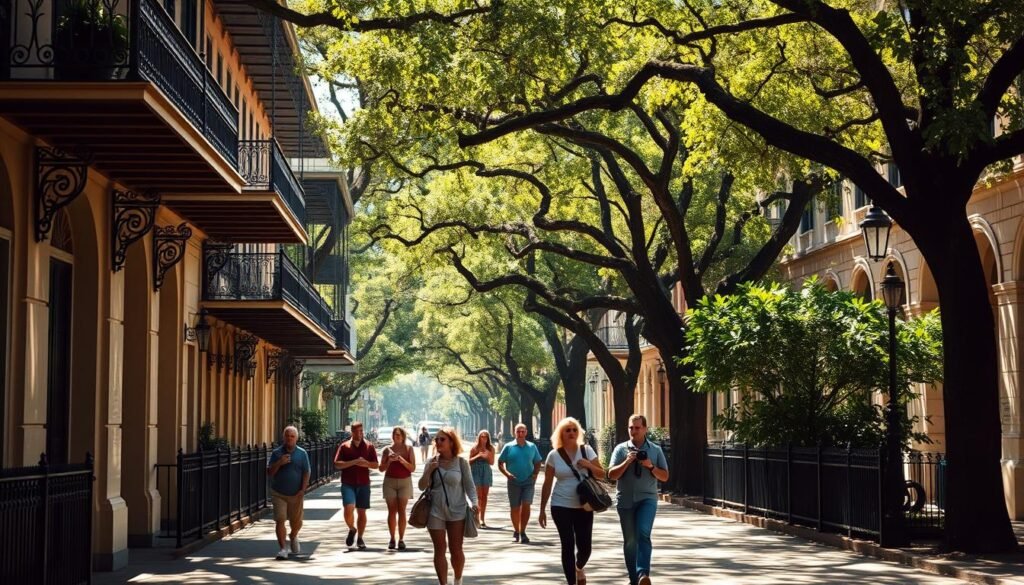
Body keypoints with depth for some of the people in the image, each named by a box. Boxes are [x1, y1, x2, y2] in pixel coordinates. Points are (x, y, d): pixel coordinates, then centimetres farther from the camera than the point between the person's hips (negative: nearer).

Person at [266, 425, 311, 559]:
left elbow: (306, 473, 1)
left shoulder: (302, 453, 1)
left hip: (296, 494, 1)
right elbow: (269, 473, 0)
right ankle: (282, 549, -5)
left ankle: (293, 537, 42)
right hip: (279, 493, -1)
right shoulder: (277, 453, 1)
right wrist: (279, 463, -17)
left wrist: (302, 490, -10)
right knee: (280, 520, -9)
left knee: (297, 521, 10)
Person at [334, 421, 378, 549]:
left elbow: (375, 465, 8)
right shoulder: (344, 446, 3)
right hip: (348, 483, -2)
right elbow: (337, 464, -5)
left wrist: (366, 463, -13)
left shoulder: (369, 446, 8)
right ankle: (352, 529, 11)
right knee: (349, 508, -17)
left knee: (362, 511, 6)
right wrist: (354, 462, -16)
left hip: (363, 483, 2)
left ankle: (360, 539, 17)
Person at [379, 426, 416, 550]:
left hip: (405, 481, -1)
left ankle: (401, 539, -4)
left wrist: (402, 461, -18)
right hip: (390, 481, 1)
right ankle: (392, 539, 4)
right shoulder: (387, 450, 6)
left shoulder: (409, 449, 3)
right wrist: (389, 461, -12)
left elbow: (413, 468, -2)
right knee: (392, 511, 0)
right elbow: (381, 468, 6)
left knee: (401, 511, -5)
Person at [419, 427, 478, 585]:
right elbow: (422, 486, 5)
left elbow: (469, 485, -3)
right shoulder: (432, 462, 4)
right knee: (439, 549, 4)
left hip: (457, 512, -2)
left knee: (456, 550, 4)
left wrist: (474, 502, -19)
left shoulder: (461, 462, -2)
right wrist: (429, 471, -11)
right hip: (436, 512, 2)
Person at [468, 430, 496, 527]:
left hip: (486, 472, 2)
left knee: (484, 496, 5)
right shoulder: (474, 448, -1)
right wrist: (478, 456, -13)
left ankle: (482, 519, 12)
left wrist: (487, 456, -16)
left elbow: (492, 462, 2)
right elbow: (469, 461, 2)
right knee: (478, 496, -9)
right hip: (476, 472, -2)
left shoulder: (491, 448, 3)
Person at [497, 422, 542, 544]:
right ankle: (516, 531, 25)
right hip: (514, 482, 0)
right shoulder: (508, 447, 0)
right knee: (515, 508, 7)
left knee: (526, 506, -12)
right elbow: (500, 463, 3)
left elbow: (537, 463, 14)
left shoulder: (532, 447, 5)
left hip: (528, 482, 0)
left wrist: (535, 474, -4)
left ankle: (523, 532, -6)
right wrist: (507, 473, -13)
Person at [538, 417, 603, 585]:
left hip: (584, 506, 1)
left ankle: (579, 568, 36)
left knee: (585, 547, 2)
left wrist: (588, 465, -16)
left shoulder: (586, 450, 2)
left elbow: (601, 474, 3)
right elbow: (547, 484, 3)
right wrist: (542, 510, 2)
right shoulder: (554, 455, -1)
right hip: (561, 506, -1)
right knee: (568, 546, -5)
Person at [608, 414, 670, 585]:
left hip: (647, 498, -1)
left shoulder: (655, 450, 7)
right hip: (625, 500, 1)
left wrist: (651, 466, -10)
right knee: (630, 540, 7)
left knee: (643, 534, -21)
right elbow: (611, 475, -1)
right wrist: (627, 462, -15)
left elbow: (665, 477, 8)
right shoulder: (621, 449, 5)